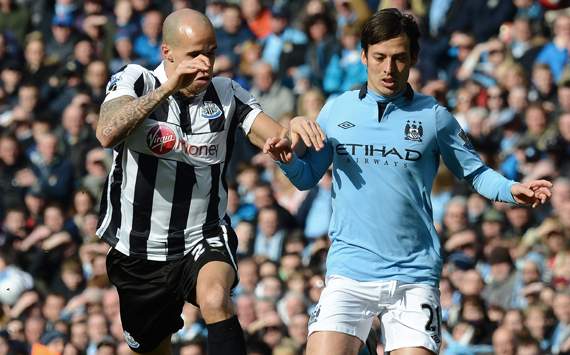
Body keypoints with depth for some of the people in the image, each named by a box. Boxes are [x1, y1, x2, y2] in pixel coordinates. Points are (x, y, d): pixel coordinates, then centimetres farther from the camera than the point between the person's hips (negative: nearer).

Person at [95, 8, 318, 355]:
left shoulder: (228, 94, -2)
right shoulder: (134, 82, -8)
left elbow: (279, 140, -13)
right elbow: (107, 134, -27)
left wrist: (296, 133, -39)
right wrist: (168, 88, -35)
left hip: (205, 241, -1)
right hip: (139, 251, 1)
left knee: (215, 299, -33)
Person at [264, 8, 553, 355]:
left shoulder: (433, 116, 4)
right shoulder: (336, 111, 8)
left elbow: (475, 172, 11)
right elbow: (308, 177, 15)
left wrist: (511, 190, -8)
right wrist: (287, 160, -6)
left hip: (415, 276, -1)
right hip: (349, 272, 1)